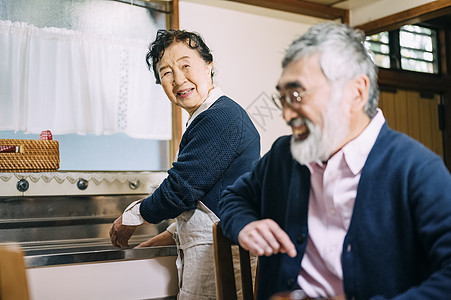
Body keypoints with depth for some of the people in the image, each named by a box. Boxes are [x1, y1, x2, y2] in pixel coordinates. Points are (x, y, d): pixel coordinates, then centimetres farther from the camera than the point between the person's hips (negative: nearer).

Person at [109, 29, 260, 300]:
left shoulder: (221, 117, -17)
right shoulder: (207, 119, 17)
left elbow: (181, 189, -17)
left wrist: (132, 217, -2)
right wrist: (172, 235, 18)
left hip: (219, 254, -10)